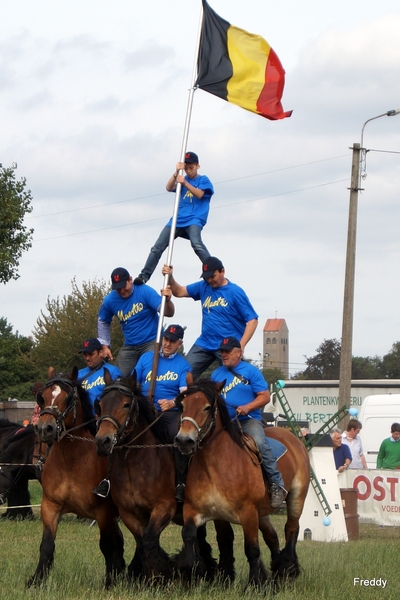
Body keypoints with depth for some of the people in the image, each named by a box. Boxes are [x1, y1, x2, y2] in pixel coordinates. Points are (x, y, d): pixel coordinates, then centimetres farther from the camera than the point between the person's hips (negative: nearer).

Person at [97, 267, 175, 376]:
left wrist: (167, 301, -41)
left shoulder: (145, 291, -16)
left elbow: (169, 313, -20)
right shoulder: (110, 300, -4)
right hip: (129, 347, 5)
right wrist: (105, 346, 12)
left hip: (151, 343, -5)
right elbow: (103, 322, 17)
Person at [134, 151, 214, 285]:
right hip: (178, 219, 5)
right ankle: (144, 275, 4)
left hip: (195, 219, -5)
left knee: (196, 244, -33)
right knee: (158, 247, -1)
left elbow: (199, 194, -11)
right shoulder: (182, 178, 18)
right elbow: (169, 188, 2)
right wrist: (177, 172, -11)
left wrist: (185, 183, -20)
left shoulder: (203, 180, 7)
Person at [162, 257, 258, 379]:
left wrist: (241, 345, -21)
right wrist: (170, 277, -5)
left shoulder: (236, 292, -10)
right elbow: (179, 292, 16)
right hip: (204, 344, 5)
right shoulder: (203, 287, 7)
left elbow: (252, 320, -12)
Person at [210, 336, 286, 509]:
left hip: (248, 419, -4)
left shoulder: (251, 371, 4)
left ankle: (276, 484, -24)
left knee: (259, 443, -31)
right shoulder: (217, 374, 17)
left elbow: (265, 396, -2)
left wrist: (248, 407, -18)